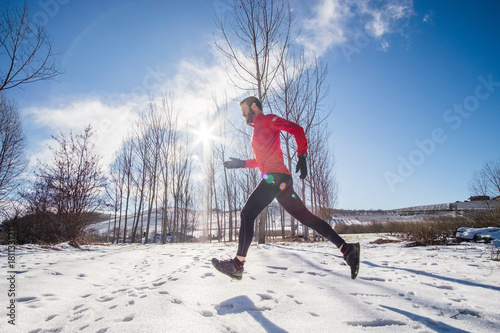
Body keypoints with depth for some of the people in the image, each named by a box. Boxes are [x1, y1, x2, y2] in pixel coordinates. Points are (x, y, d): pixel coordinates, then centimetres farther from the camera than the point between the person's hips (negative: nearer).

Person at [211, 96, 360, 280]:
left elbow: (296, 129, -7)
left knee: (247, 213, -12)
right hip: (279, 180, 9)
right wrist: (242, 163, 26)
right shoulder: (258, 129, 31)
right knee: (305, 216, 4)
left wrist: (302, 156, -18)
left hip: (275, 176, -9)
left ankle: (237, 264, -10)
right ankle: (347, 249, 4)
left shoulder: (267, 120, 5)